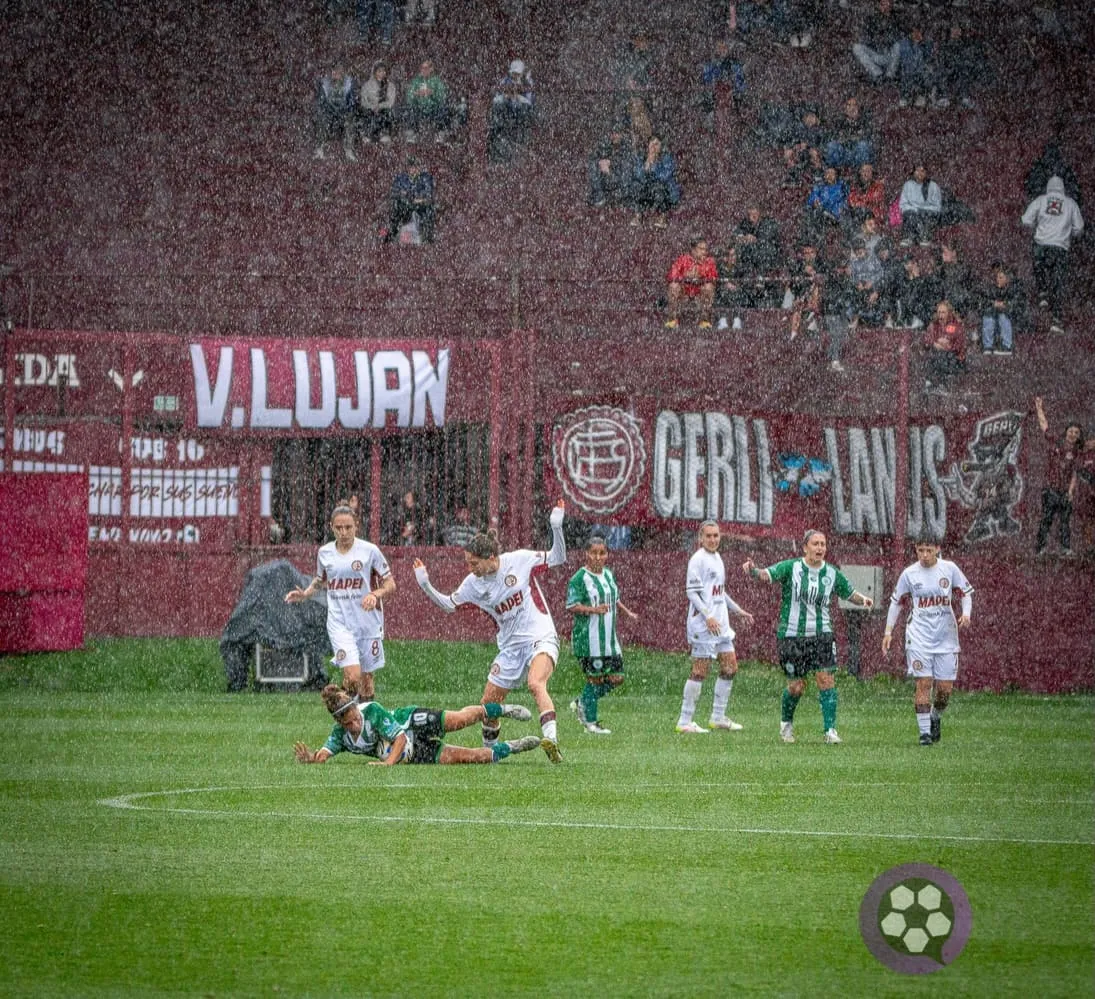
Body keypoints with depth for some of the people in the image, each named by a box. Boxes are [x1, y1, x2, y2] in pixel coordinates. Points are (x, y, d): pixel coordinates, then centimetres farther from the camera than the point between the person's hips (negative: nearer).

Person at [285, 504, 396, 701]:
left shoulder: (369, 550, -4)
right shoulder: (325, 552, 5)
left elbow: (390, 584, 1)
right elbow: (320, 581, 24)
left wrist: (375, 594, -19)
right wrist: (305, 594, 6)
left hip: (368, 623, 0)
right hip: (339, 623, 0)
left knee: (366, 678, 8)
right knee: (352, 676, -18)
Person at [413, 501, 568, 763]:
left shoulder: (519, 560, -10)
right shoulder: (473, 583, 0)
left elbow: (557, 558, -2)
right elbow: (449, 604, 12)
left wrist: (556, 528, -17)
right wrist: (425, 586, -3)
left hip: (540, 637, -5)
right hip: (510, 647, 5)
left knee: (536, 683, -33)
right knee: (489, 703, 4)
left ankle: (551, 740, -44)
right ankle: (489, 749, 28)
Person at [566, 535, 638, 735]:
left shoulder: (608, 574, 12)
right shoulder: (580, 578, -11)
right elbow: (572, 605, -16)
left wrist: (627, 612, 13)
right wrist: (593, 609, -29)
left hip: (609, 638, 7)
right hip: (588, 638, -7)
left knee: (616, 677, 5)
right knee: (595, 678, -3)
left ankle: (581, 703, 22)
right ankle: (590, 722, 10)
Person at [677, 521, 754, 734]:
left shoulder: (717, 558, 16)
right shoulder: (698, 559, -11)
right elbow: (691, 592, -16)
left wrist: (738, 610, 27)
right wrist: (708, 616, -25)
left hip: (720, 623, 9)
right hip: (702, 624, -9)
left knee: (730, 666, 9)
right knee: (700, 670, -8)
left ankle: (718, 717, 18)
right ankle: (685, 721, -3)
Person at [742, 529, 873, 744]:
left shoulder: (831, 573, 3)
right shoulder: (791, 567, -6)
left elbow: (849, 593, 14)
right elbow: (768, 574, -19)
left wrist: (863, 600, -7)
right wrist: (753, 571, -41)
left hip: (821, 634, 2)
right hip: (791, 635, -2)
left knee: (826, 679, -11)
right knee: (796, 686, 1)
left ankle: (830, 730, -8)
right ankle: (786, 723, 29)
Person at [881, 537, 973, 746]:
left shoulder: (950, 569, 1)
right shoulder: (909, 574, 1)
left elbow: (965, 593, 11)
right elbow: (896, 602, 10)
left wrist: (965, 613, -9)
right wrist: (888, 631, 5)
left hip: (946, 635, 1)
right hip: (919, 636, -1)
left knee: (945, 686, 1)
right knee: (924, 682, -11)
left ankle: (935, 718, 30)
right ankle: (924, 731, -6)